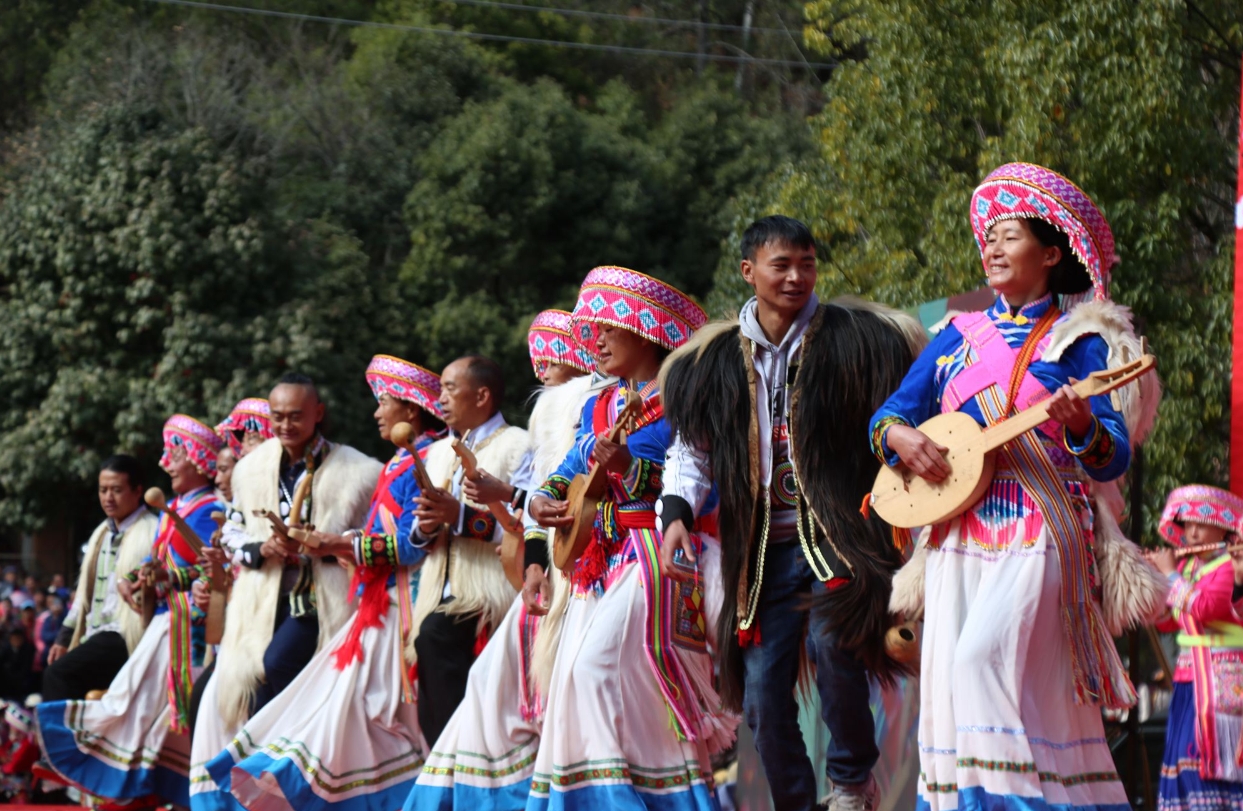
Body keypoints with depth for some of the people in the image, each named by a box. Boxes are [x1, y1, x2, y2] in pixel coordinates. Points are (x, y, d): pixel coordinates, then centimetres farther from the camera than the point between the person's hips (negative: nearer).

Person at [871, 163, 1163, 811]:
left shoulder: (1075, 340, 0)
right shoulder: (962, 336, 14)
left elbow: (1114, 458, -6)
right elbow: (889, 415, 16)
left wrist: (1082, 427, -28)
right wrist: (899, 436, -7)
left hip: (1039, 533, -5)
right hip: (957, 533, 5)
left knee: (985, 659, -22)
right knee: (947, 675, 0)